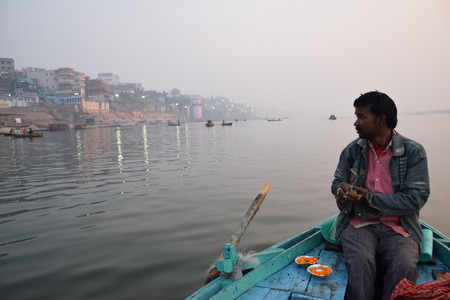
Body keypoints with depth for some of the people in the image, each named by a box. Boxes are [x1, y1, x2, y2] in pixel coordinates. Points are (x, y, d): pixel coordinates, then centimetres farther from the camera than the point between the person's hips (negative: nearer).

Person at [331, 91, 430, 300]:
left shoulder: (413, 152, -3)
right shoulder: (352, 150, 4)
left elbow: (416, 198, -9)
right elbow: (337, 182, 15)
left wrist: (370, 198, -18)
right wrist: (342, 189, -11)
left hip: (398, 227, -1)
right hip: (359, 223, 1)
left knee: (404, 267, -29)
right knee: (360, 262, -29)